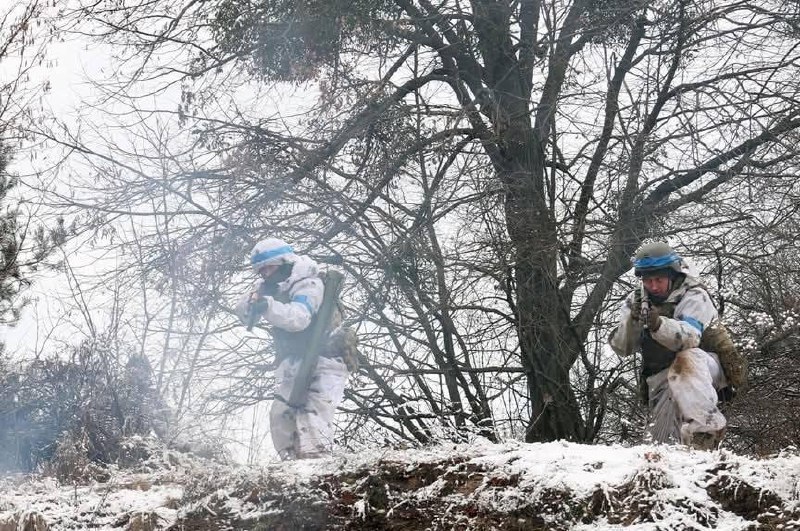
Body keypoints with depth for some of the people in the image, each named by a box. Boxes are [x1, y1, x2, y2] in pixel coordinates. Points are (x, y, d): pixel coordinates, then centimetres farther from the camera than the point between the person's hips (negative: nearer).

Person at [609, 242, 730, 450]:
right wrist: (632, 320, -29)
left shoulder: (694, 296, -14)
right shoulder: (636, 301, 1)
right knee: (663, 439, -10)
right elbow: (621, 348, -10)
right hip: (661, 377, 5)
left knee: (686, 358, -38)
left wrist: (658, 324, -52)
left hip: (703, 366, -5)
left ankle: (706, 426, -45)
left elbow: (689, 337, -34)